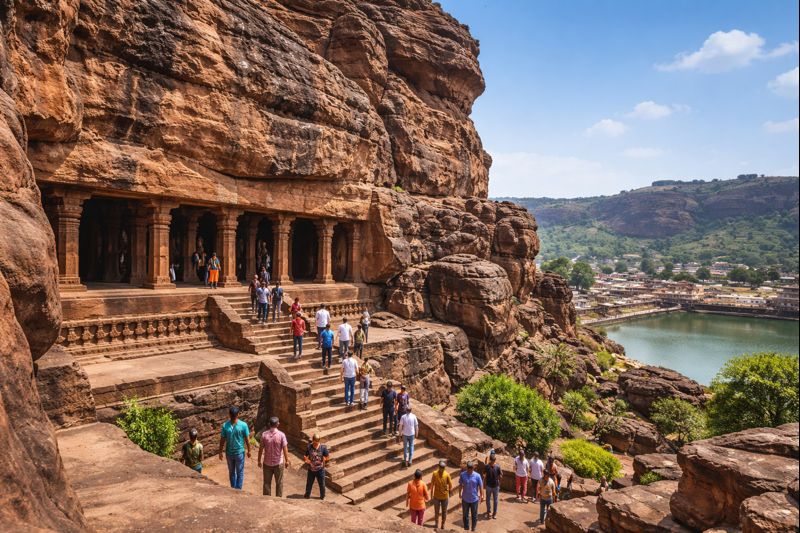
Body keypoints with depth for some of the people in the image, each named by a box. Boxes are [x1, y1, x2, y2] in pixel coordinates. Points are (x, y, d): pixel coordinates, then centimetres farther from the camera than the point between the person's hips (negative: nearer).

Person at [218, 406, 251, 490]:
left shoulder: (225, 425, -14)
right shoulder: (243, 425, -17)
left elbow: (222, 441, -7)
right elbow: (247, 440, -9)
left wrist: (220, 452, 6)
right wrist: (249, 451, 5)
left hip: (229, 453, 2)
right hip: (239, 452, -2)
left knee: (231, 472, 20)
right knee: (240, 473, 14)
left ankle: (233, 489, 30)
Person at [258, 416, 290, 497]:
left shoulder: (264, 434, -10)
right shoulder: (281, 435, -15)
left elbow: (261, 449, -5)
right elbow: (285, 449, -12)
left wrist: (259, 460, 8)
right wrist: (286, 461, -1)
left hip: (267, 463, 1)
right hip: (278, 463, -1)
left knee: (267, 483, 15)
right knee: (279, 483, 14)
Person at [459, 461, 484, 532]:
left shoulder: (477, 476, -15)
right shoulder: (463, 474, -11)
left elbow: (481, 486, -6)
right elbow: (460, 485, 2)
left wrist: (481, 496, -6)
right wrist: (460, 493, 10)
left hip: (474, 499, -1)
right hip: (465, 499, 1)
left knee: (474, 515, 15)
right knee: (465, 515, 14)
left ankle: (473, 528, 34)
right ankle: (466, 528, 31)